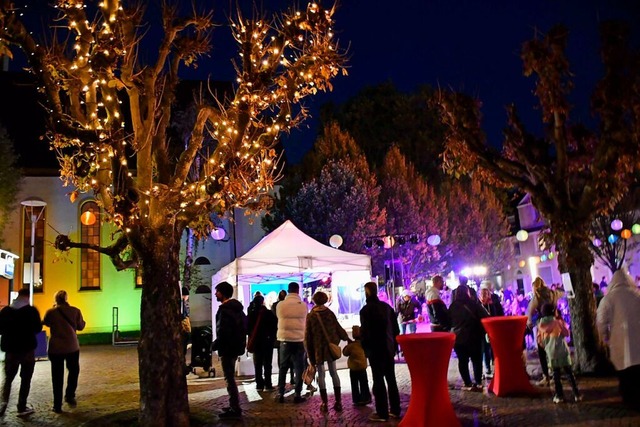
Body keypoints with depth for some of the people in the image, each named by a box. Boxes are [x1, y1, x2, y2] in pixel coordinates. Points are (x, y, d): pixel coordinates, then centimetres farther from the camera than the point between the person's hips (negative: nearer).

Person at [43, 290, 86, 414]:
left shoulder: (50, 312, -8)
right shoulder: (75, 311, -7)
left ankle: (57, 405, 10)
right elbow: (80, 326, 3)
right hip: (72, 346, 0)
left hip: (55, 348, 0)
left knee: (57, 376, 8)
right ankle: (70, 395, 14)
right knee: (73, 371, 23)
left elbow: (46, 323, 12)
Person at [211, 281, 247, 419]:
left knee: (229, 378, -4)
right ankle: (234, 405, 24)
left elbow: (223, 332, -25)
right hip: (236, 346, 10)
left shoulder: (225, 309, -18)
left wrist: (214, 345, -12)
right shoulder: (237, 307, 13)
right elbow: (244, 326, 19)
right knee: (230, 377, 17)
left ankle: (235, 409, -1)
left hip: (228, 348, -10)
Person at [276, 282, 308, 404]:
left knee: (283, 367, 11)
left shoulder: (280, 305, -6)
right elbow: (305, 321, 7)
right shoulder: (303, 305, -6)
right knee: (299, 368, 6)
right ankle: (297, 395, 5)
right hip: (299, 340, -1)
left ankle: (280, 394, 12)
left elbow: (279, 320, 7)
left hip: (285, 339, 1)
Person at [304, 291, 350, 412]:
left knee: (321, 375, 5)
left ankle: (325, 403, 5)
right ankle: (338, 402, 10)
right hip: (331, 347, 2)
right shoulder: (330, 313, -2)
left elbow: (308, 336, -4)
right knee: (333, 373, 11)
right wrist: (347, 338, 20)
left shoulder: (310, 316, -6)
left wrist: (310, 354, 3)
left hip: (318, 349, -2)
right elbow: (338, 328, 2)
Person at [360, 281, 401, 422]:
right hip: (389, 348, 6)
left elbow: (365, 332, -14)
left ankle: (382, 413, 1)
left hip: (375, 350, -6)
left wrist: (365, 348, -1)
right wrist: (394, 345, 16)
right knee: (391, 379, 13)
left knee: (379, 381, -1)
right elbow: (396, 328, 10)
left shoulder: (365, 310, -11)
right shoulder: (387, 307, 8)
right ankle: (395, 410, 18)